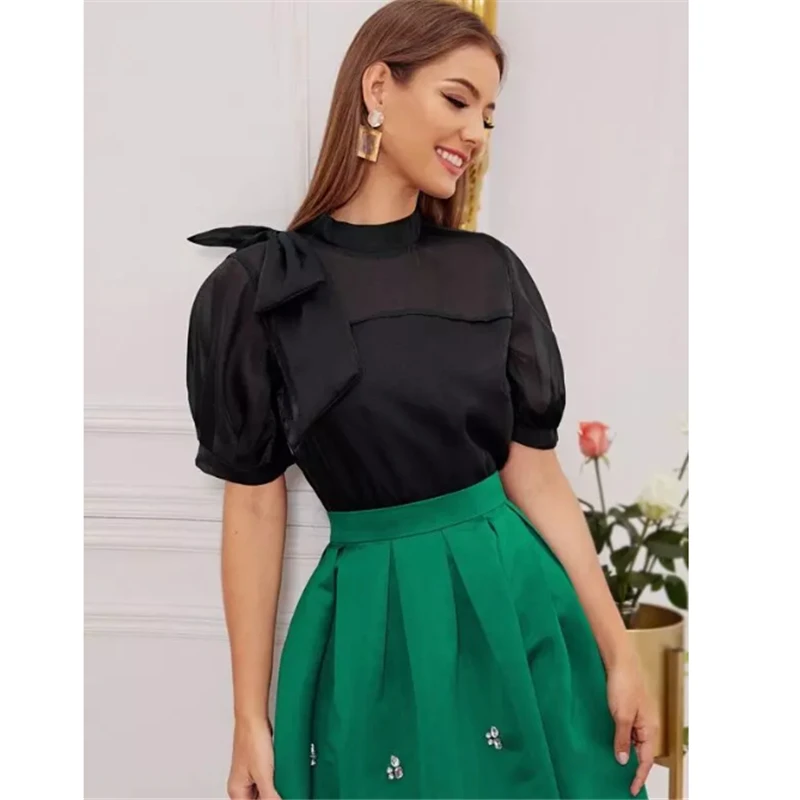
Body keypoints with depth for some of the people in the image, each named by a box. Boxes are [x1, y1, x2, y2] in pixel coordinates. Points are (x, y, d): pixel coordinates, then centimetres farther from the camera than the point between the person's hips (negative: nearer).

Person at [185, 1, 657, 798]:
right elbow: (254, 505, -4)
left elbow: (535, 472, 2)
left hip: (517, 607, 3)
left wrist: (618, 655, 0)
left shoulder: (492, 272, 2)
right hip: (372, 624, -2)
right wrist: (250, 720, -3)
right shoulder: (261, 287, -6)